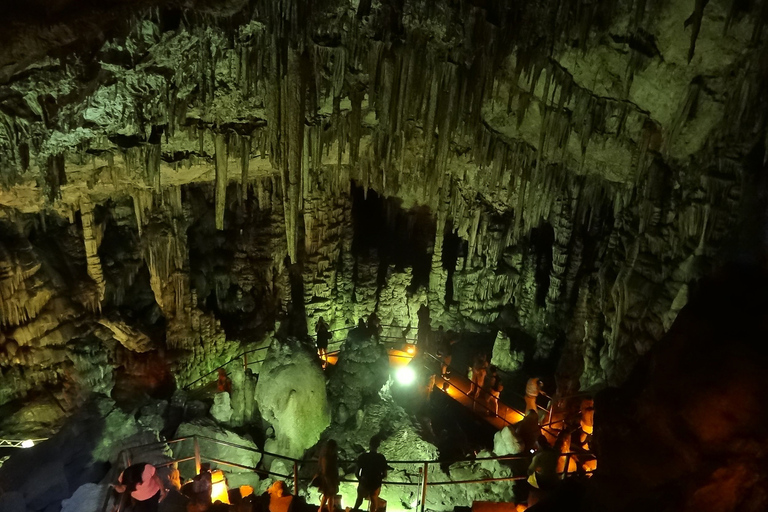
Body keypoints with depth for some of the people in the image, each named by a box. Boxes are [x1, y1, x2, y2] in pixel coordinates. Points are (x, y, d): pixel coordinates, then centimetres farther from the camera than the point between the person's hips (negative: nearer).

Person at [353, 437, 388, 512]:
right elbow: (384, 474, -10)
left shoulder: (362, 457, -17)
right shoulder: (381, 458, -15)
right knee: (374, 501, 24)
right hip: (376, 484, 0)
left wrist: (360, 480, 7)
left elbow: (357, 472, -12)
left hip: (364, 483, 0)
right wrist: (378, 479, 9)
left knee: (359, 500, 27)